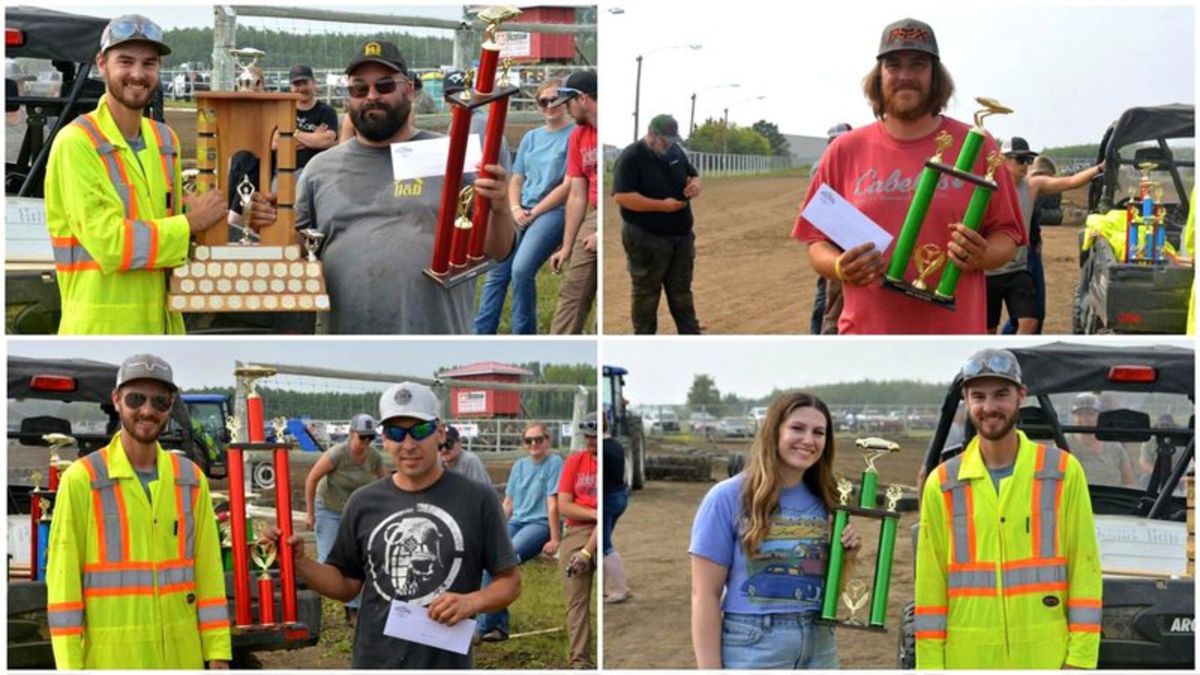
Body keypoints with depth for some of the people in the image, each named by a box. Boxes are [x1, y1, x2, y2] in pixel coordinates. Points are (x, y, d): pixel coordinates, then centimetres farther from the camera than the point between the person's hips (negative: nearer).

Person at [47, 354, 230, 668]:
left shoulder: (191, 479, 7)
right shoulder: (81, 479, -6)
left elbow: (208, 572, 8)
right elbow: (63, 578, -7)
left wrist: (218, 656, 3)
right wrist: (70, 668, -11)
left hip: (181, 657, 4)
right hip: (111, 658, -4)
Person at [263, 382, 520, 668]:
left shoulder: (477, 500, -3)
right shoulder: (364, 503, 6)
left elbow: (510, 581, 2)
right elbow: (346, 585, 13)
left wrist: (472, 602, -17)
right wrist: (299, 562, -4)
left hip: (445, 664, -3)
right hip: (374, 661, 3)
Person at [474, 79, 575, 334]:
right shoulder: (531, 137, 15)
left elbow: (569, 186, -10)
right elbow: (516, 180, 17)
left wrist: (534, 212, -10)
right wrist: (515, 210, -3)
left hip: (553, 211, -7)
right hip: (522, 213, 7)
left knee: (522, 269, -25)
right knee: (497, 272, -1)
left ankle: (523, 335, -12)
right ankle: (482, 334, 3)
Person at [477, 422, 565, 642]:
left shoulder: (554, 463, -1)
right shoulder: (519, 465, 17)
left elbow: (553, 503, -7)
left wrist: (555, 539, -9)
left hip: (540, 523, -6)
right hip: (516, 522, 6)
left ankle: (485, 626, -25)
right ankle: (499, 624, -21)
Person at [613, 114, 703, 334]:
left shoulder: (675, 151, 7)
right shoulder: (631, 157, -15)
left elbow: (693, 176, 19)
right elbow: (621, 196, -23)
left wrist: (695, 185, -8)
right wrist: (663, 205, -26)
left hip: (681, 236, 7)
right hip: (646, 238, -7)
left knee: (681, 291, 13)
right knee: (646, 293, 5)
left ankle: (691, 334, 20)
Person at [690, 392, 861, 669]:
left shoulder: (822, 501, 5)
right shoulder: (727, 498, -9)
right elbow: (705, 594, -9)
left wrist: (846, 558, -4)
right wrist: (709, 670, -13)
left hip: (818, 648, 5)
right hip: (753, 650, -5)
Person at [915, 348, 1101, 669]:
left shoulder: (1064, 471, 2)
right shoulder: (942, 484, 5)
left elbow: (1085, 569, 1)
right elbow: (930, 583, 6)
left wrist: (1080, 659, -5)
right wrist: (930, 665, 1)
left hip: (1045, 659, -1)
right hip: (968, 660, 1)